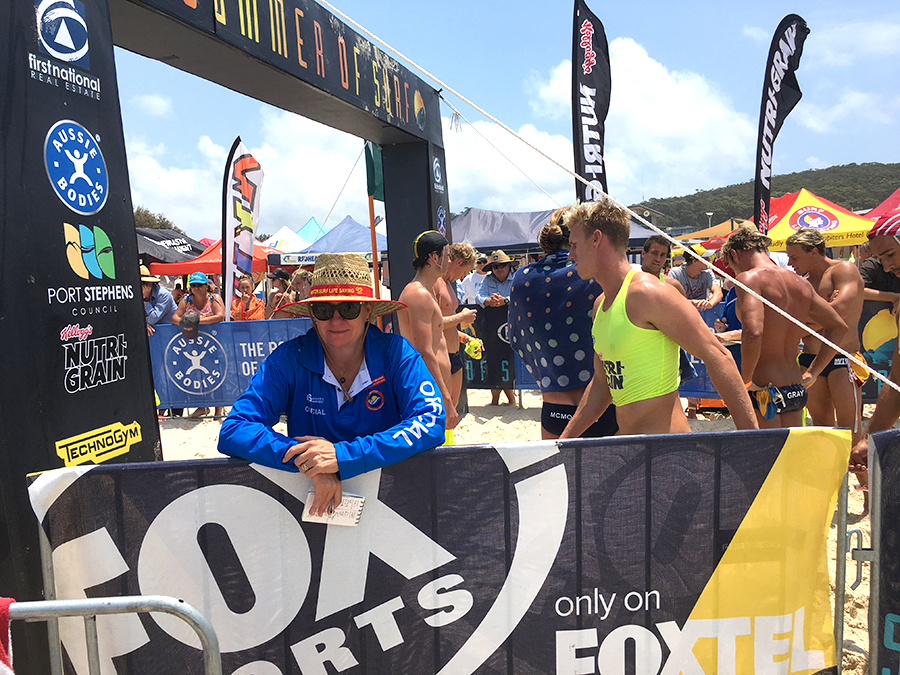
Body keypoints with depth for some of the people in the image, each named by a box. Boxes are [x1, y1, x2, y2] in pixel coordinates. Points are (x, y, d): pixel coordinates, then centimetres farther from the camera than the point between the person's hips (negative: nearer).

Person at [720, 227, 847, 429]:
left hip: (765, 392, -8)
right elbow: (839, 327, 21)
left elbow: (753, 333, -28)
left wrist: (746, 380, -15)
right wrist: (811, 373, 20)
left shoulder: (750, 278, -12)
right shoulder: (801, 283, 12)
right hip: (797, 390, 8)